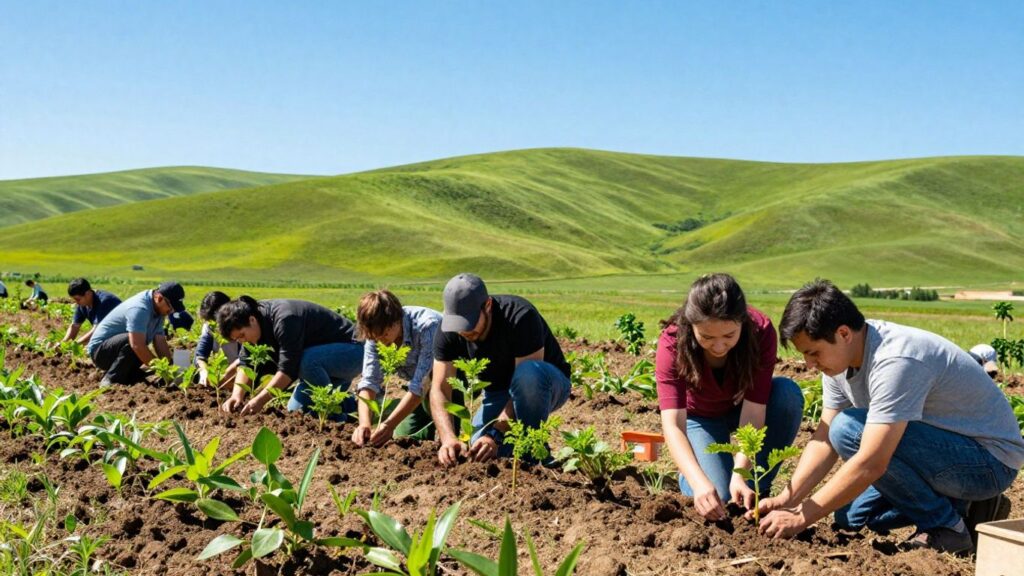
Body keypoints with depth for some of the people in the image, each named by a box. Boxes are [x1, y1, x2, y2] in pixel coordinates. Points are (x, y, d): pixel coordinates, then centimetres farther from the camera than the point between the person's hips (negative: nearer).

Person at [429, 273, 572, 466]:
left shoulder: (521, 317, -33)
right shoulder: (448, 332, -19)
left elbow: (527, 380, -35)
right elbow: (439, 389, -23)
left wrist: (495, 434, -42)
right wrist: (448, 438, -41)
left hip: (548, 384, -4)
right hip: (498, 393, 4)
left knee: (529, 372, -39)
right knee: (477, 453, -18)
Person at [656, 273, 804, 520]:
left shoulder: (761, 331, -32)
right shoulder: (672, 343, -34)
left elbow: (753, 411, -34)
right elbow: (672, 424, -41)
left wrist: (740, 475, -47)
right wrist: (700, 482, -56)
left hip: (741, 405, 2)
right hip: (700, 416, -2)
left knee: (788, 393, -32)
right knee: (717, 497, -25)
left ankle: (756, 488, -14)